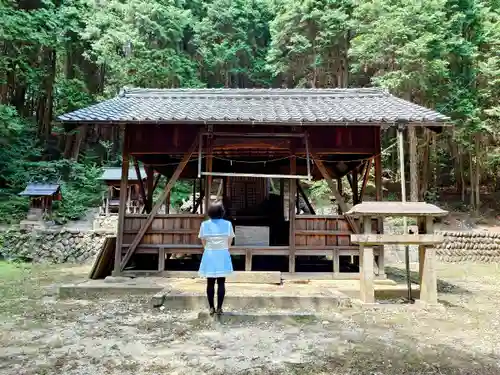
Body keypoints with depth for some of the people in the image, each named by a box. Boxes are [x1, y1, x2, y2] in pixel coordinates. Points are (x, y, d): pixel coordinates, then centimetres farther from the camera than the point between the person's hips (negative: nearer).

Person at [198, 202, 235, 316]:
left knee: (210, 283, 9)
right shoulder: (227, 224, -5)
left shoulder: (204, 224, -4)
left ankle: (211, 308, 13)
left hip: (209, 255, 1)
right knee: (221, 283, 6)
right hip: (222, 255, 0)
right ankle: (219, 308, 7)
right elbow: (230, 241, 0)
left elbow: (203, 241, 1)